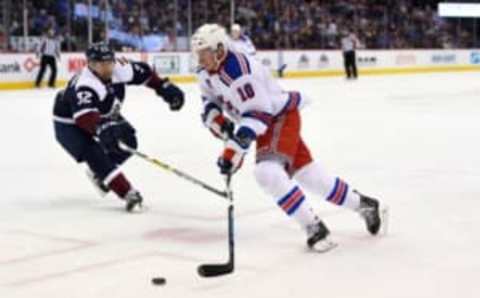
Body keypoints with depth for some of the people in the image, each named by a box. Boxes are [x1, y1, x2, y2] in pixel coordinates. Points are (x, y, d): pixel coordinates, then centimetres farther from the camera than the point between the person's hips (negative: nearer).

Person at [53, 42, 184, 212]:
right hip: (70, 123, -8)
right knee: (95, 156, -26)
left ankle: (98, 173, 24)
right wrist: (103, 129, -71)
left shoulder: (119, 69, -18)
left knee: (129, 142, 1)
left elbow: (143, 72, 0)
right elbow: (84, 116, -54)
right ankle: (128, 194, -28)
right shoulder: (84, 85, -39)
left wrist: (164, 87, -7)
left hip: (103, 118, 8)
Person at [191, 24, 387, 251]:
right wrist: (220, 123, -12)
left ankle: (314, 228, -18)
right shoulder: (206, 73, -3)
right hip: (265, 123, 9)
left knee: (267, 171, -27)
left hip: (281, 116, -9)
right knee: (309, 174, 11)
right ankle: (363, 205, 27)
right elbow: (210, 105, 10)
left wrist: (233, 151, -37)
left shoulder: (238, 70, -31)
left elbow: (257, 116, -33)